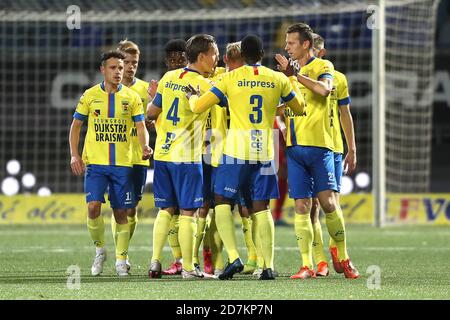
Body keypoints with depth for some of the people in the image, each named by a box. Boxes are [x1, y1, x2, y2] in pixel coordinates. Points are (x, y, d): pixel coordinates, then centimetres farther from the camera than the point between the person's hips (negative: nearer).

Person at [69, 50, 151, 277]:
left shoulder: (132, 97, 5)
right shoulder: (90, 96, 4)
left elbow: (141, 127, 2)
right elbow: (75, 126, 9)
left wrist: (145, 146, -19)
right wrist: (74, 155, -2)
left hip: (122, 164, 1)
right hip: (95, 162, -1)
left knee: (121, 213, 2)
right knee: (93, 206, -15)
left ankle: (121, 260, 12)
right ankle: (99, 250, 7)